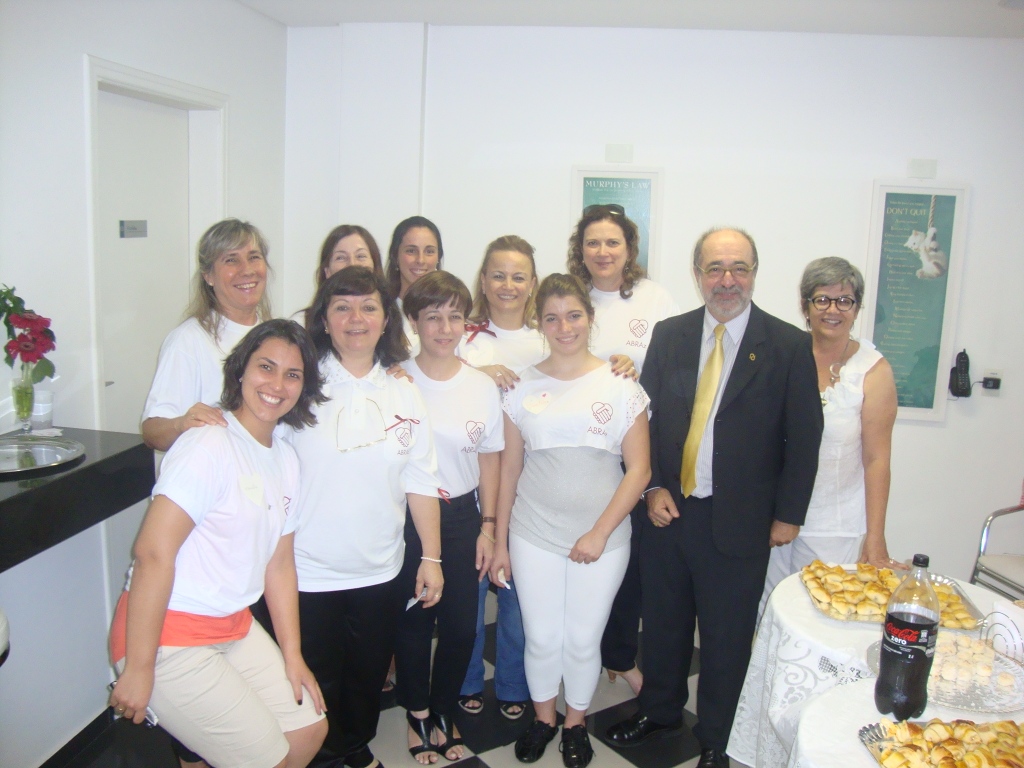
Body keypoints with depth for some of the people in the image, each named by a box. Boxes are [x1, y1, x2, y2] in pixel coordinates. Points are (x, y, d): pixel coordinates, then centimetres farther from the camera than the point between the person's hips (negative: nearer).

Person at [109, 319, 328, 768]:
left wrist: (292, 656, 9)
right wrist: (138, 670, -22)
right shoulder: (209, 446, -19)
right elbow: (153, 553, -24)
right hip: (170, 637, -8)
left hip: (234, 628, 8)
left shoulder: (285, 460, 7)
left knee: (309, 730, 12)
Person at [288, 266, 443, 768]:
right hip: (309, 572, -3)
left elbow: (420, 483, 4)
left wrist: (431, 557, 4)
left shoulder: (404, 396, 2)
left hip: (381, 572, 4)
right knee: (317, 683, 11)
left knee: (368, 676, 20)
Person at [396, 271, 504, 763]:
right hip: (404, 516, -2)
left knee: (461, 625, 8)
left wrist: (487, 528, 4)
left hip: (461, 516, 2)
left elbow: (489, 461, 5)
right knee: (412, 621, 11)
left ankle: (444, 710, 33)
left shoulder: (482, 387, -2)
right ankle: (417, 713, 34)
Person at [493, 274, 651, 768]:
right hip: (534, 536, 1)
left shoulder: (620, 386, -4)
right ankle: (542, 717, 38)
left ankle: (575, 723, 37)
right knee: (541, 638, 12)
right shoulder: (523, 388, 1)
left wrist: (599, 533, -10)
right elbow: (509, 468, 5)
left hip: (602, 538, -1)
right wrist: (500, 542, 5)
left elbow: (638, 470, -4)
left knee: (583, 639, 11)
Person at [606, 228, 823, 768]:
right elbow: (645, 416, 6)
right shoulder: (668, 336, 3)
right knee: (663, 621, 18)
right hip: (668, 510, 3)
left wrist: (788, 514, -4)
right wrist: (653, 488, -3)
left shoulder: (789, 346, -6)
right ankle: (660, 710, 42)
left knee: (727, 636, 11)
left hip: (740, 521, -3)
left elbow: (804, 438, -4)